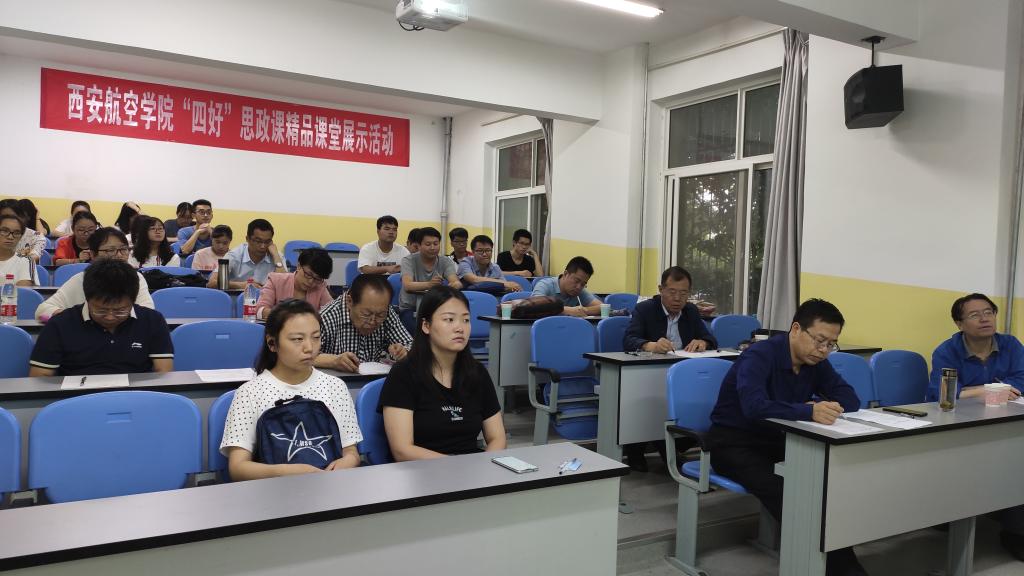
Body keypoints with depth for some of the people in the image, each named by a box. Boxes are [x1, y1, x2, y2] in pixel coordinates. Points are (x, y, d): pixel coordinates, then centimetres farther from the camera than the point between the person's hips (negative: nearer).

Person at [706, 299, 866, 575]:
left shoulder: (816, 362, 1)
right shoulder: (759, 355, -23)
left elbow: (851, 399, 0)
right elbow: (754, 406, -39)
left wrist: (825, 407, -22)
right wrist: (809, 412, -49)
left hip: (777, 439, 7)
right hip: (732, 441, -6)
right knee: (779, 489, -33)